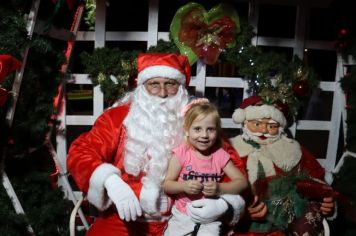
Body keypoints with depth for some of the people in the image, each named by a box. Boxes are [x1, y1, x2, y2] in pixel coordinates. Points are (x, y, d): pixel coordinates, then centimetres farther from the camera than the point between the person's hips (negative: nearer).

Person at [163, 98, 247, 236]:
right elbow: (167, 185, -4)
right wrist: (184, 186, -23)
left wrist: (219, 188, -19)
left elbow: (242, 182, -3)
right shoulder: (181, 153, -7)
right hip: (183, 213, 0)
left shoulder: (220, 155, -3)